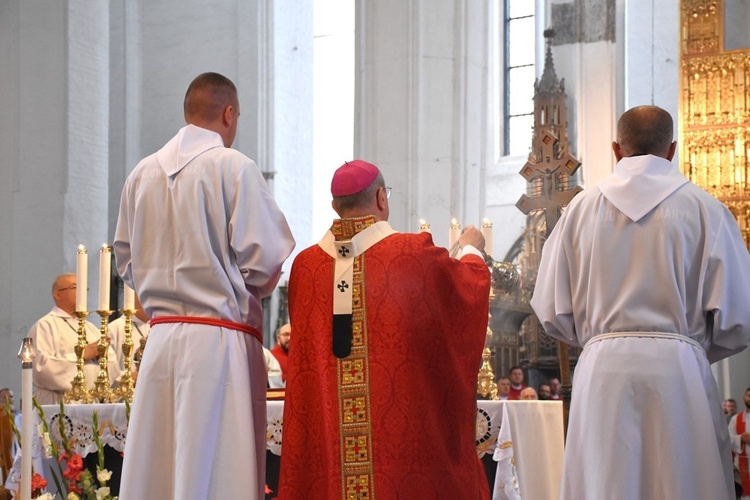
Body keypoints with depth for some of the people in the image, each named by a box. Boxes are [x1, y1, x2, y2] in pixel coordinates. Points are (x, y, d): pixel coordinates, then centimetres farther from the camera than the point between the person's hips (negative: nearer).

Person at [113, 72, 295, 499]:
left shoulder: (142, 174, 9)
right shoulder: (234, 166, -7)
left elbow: (127, 263, 15)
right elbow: (265, 260, -9)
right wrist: (255, 289, 10)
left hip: (162, 334, 6)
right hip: (220, 339, -5)